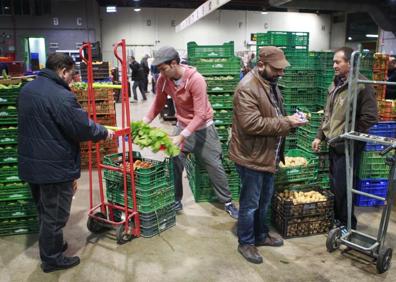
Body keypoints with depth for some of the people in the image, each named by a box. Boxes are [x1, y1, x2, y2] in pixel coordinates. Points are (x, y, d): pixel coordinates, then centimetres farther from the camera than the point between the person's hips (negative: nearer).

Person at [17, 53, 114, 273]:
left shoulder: (27, 89, 7)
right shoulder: (61, 96, -23)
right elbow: (83, 128, -19)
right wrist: (104, 133, -3)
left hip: (30, 162, 9)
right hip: (55, 167, -9)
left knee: (44, 210, 24)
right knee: (55, 214, 7)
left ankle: (52, 245, 41)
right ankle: (52, 259, 22)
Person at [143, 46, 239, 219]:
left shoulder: (196, 80, -28)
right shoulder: (163, 79, -11)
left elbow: (200, 115, -29)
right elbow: (158, 104, 3)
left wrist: (181, 137, -34)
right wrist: (144, 123, -8)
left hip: (203, 127, -4)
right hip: (182, 126, 4)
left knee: (214, 166, 4)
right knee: (174, 165, -1)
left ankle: (227, 202, 19)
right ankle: (176, 201, 18)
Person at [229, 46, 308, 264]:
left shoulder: (270, 83, 10)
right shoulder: (247, 88, -22)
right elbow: (251, 124, -30)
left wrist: (290, 119, 1)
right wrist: (286, 122, -23)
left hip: (268, 154, 9)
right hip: (251, 156, -9)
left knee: (264, 201, 22)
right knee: (250, 204, 6)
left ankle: (261, 235, 40)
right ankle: (245, 243, 24)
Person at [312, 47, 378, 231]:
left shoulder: (362, 86, -15)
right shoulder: (335, 84, 11)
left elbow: (370, 117, -17)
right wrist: (320, 136, 13)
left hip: (348, 147, -8)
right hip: (334, 144, 8)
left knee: (342, 187, 0)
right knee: (334, 185, 17)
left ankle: (347, 224, 19)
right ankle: (337, 218, 35)